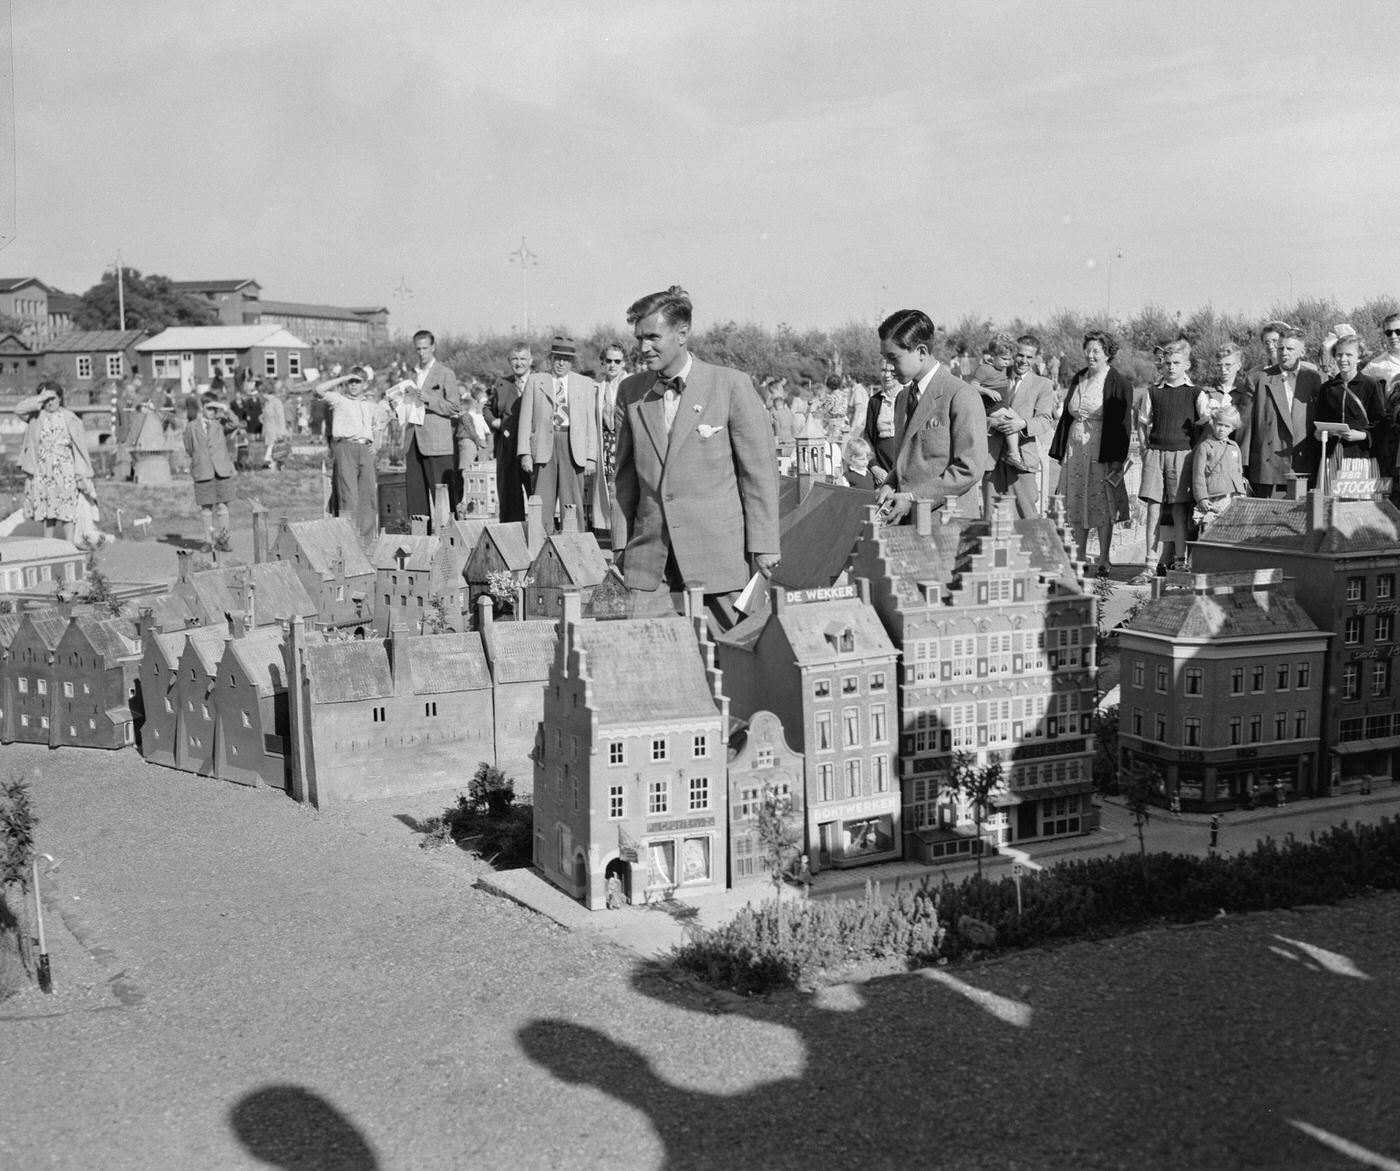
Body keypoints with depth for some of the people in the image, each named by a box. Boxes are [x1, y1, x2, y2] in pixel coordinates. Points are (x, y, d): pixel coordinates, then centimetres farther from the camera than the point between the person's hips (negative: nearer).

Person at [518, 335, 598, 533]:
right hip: (543, 445, 0)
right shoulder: (534, 381, 11)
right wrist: (525, 453, -3)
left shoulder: (585, 384, 13)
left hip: (573, 447, 0)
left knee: (572, 505, -2)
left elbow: (590, 422, 9)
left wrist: (591, 456, 0)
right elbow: (525, 419, 7)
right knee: (541, 505, -3)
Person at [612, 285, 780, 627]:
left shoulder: (732, 386, -3)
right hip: (649, 555, 3)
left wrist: (763, 545, -5)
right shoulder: (630, 392, 9)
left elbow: (760, 469, -2)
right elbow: (627, 472, 15)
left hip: (717, 549, -3)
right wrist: (622, 544, 9)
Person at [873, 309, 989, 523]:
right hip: (907, 521, 6)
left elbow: (970, 469, -12)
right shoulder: (903, 398, 19)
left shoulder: (962, 396, -7)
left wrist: (914, 497, -14)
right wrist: (890, 486, 4)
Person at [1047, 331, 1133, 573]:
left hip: (1101, 452, -6)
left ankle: (1104, 560, 7)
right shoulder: (1078, 380, 12)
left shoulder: (1119, 384, -7)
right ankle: (1080, 558, 17)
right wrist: (1060, 451, 12)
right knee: (1076, 506, 8)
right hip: (1075, 450, 6)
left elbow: (1122, 424, -10)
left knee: (1102, 507, -1)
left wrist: (1116, 459, -15)